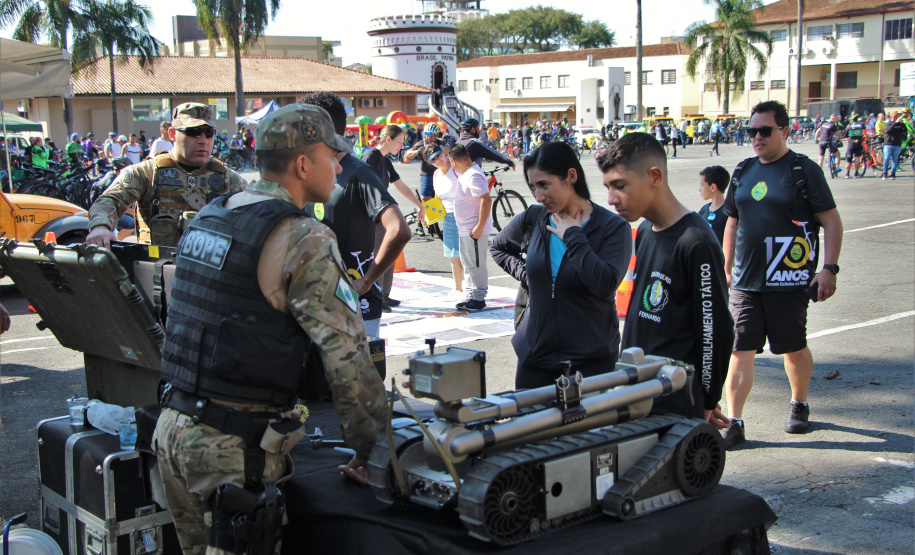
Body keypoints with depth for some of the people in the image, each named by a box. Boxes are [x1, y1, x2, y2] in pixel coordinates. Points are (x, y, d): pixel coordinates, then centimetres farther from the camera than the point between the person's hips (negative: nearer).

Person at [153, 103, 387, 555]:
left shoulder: (206, 219, 10)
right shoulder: (304, 240, -15)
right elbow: (348, 353, -17)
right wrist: (368, 450, -7)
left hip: (171, 429, 8)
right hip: (234, 448, -8)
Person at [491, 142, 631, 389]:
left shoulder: (613, 226, -7)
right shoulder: (533, 219, 4)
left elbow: (605, 284, -23)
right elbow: (499, 248, 25)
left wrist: (572, 236, -15)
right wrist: (525, 275, 7)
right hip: (535, 354, 4)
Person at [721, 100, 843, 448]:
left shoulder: (804, 170, -4)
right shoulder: (743, 172, 11)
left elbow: (831, 221, -5)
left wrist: (829, 269, -13)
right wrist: (727, 269, 18)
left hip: (789, 282, -4)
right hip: (745, 282, 4)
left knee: (794, 349, 10)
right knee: (740, 350, -2)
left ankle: (799, 406, 34)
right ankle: (734, 423, 0)